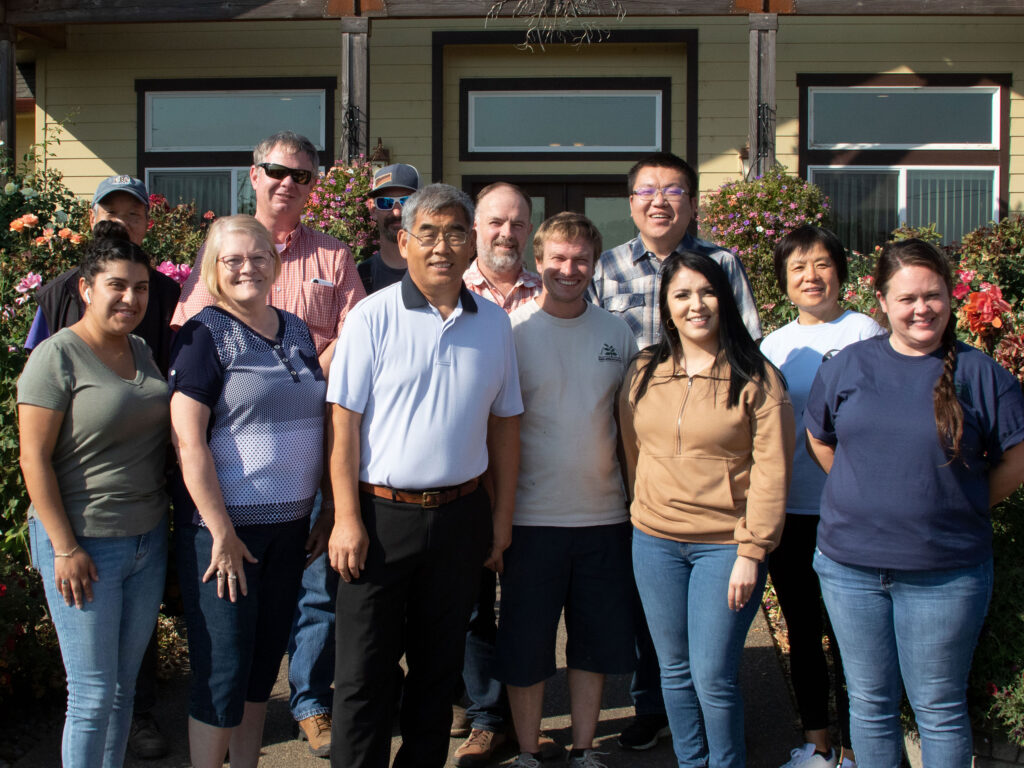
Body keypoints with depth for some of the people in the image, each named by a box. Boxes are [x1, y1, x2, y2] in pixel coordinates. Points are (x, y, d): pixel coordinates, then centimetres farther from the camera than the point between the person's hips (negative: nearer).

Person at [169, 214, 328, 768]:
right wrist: (222, 532, -17)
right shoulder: (204, 334, -9)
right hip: (223, 526, -6)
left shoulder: (297, 332, 10)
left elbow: (315, 424, 17)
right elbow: (188, 440, -15)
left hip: (290, 523, 6)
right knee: (223, 668, 0)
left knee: (264, 660, 16)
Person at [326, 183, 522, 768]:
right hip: (381, 515, -3)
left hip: (460, 516, 4)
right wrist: (347, 518, -12)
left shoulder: (494, 323, 6)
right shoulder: (375, 316, -5)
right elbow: (345, 423, -7)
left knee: (440, 665, 15)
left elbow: (504, 424, 10)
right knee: (365, 671, 3)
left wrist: (503, 514, 7)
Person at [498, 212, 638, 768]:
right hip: (533, 515, -3)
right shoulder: (512, 330, -6)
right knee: (525, 644, 7)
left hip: (604, 514, 4)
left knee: (596, 640, 13)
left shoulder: (617, 332, 5)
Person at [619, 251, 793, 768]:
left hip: (725, 545, -4)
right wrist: (646, 517, 13)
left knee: (713, 678, -2)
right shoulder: (643, 373, 6)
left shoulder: (756, 378, -6)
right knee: (675, 670, 14)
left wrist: (751, 552, -12)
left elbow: (771, 471, -8)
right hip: (655, 541, 4)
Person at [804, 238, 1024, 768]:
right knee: (869, 703, 15)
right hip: (850, 564, 3)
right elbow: (818, 439, 15)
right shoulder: (848, 365, 3)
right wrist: (867, 499, 7)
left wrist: (963, 507, -1)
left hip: (944, 574, -2)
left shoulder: (978, 372, -5)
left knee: (939, 710, 10)